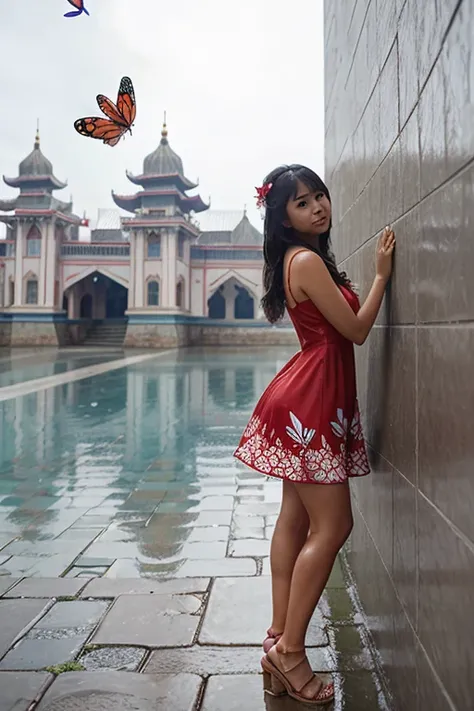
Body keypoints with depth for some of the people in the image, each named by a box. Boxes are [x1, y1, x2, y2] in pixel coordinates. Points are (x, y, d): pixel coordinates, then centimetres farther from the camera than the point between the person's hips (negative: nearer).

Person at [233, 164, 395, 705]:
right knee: (332, 526, -4)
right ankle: (290, 649, 6)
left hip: (306, 399, 10)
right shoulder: (307, 261, -14)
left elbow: (340, 323, 18)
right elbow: (356, 330, -11)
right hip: (311, 401, -10)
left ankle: (278, 642, 20)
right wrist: (381, 275, -2)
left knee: (295, 520, 11)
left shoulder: (303, 259, 16)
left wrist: (374, 277, 18)